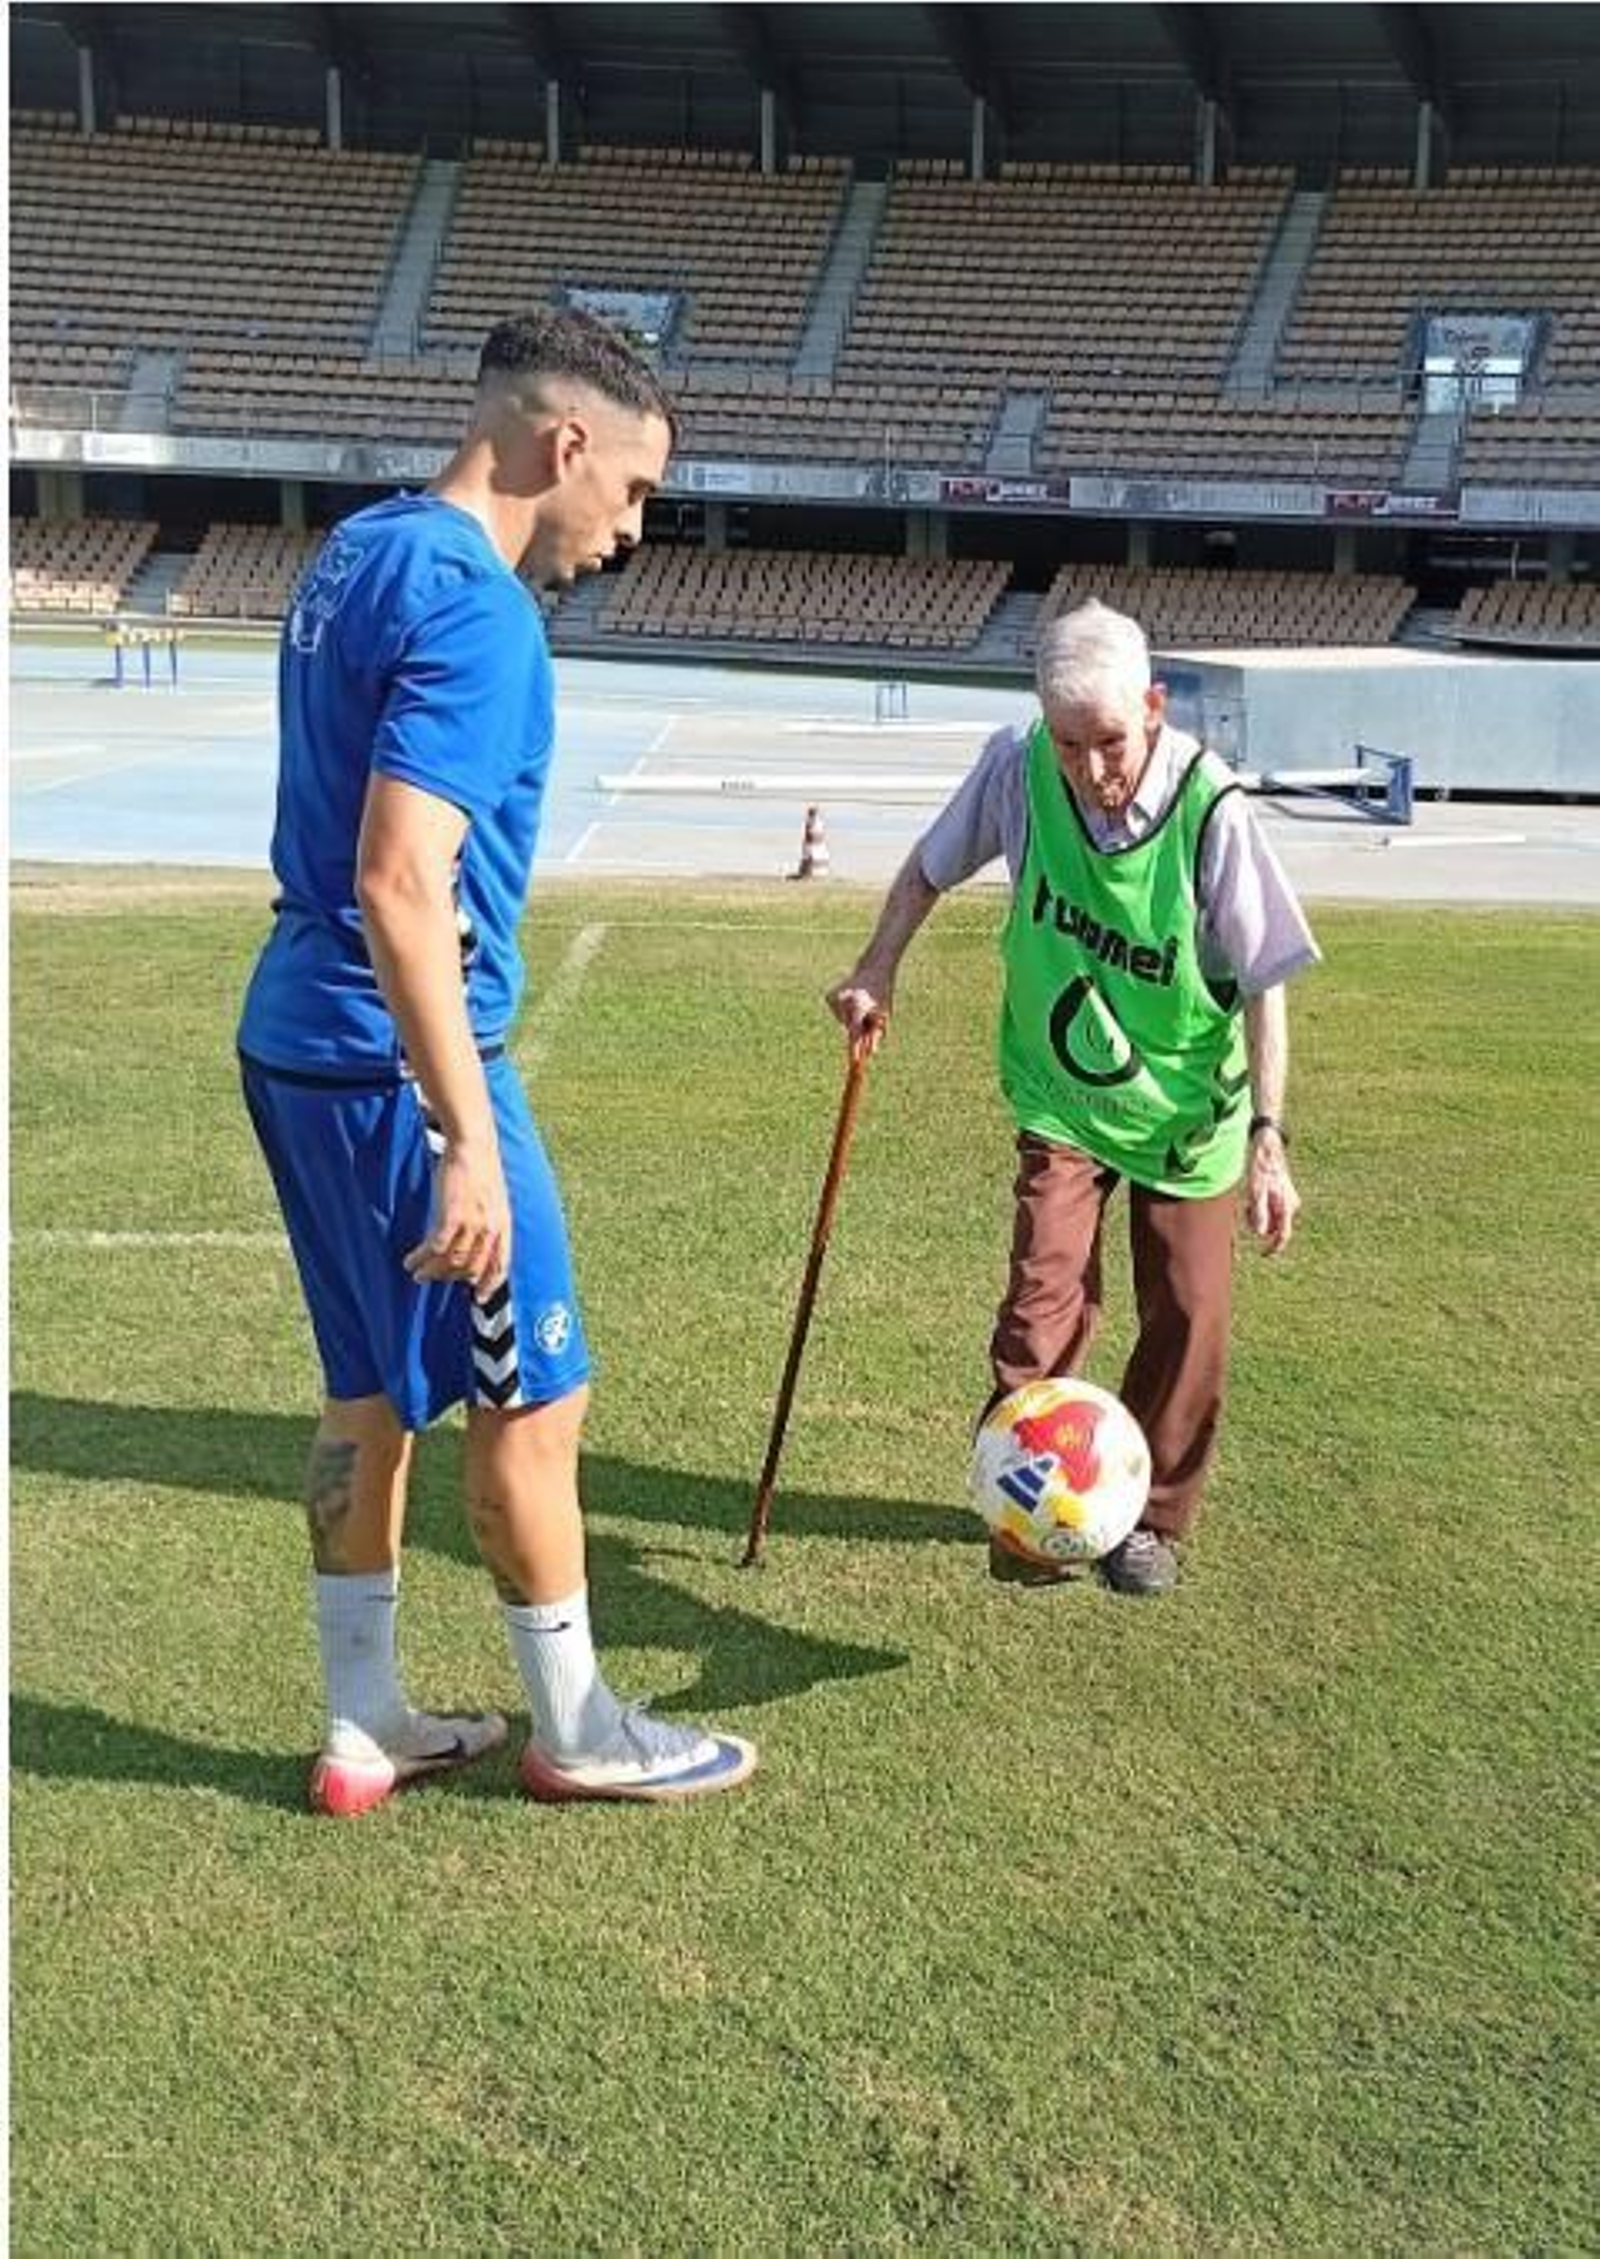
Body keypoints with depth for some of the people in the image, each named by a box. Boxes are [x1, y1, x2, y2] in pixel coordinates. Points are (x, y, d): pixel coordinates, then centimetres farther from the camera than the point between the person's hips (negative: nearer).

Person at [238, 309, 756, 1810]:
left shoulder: (359, 550, 11)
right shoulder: (474, 605, -19)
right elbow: (401, 884, -27)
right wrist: (470, 1140, -26)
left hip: (295, 1041, 9)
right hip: (395, 1064, -9)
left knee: (372, 1390, 16)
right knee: (532, 1397, 5)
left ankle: (363, 1729, 27)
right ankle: (576, 1733, 21)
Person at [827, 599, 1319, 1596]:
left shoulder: (1211, 810, -25)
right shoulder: (1020, 767, -19)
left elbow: (1264, 987, -17)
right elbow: (930, 867, 2)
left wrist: (1269, 1138, -19)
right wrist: (879, 970, -7)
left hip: (1188, 1108, -1)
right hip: (1061, 1095, 1)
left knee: (1188, 1317, 7)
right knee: (1046, 1296, -15)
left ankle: (1152, 1517, 26)